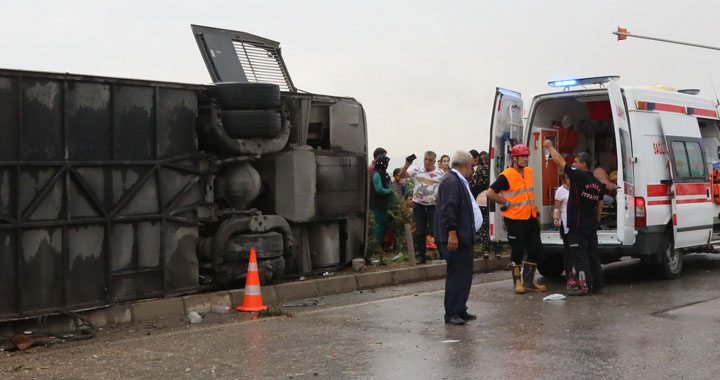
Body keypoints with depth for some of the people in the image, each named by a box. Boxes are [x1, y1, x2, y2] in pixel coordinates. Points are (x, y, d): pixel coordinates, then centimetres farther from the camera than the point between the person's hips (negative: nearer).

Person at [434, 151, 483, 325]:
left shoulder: (459, 181, 18)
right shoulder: (451, 181, -15)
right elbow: (448, 209, -22)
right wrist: (452, 234, -26)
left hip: (463, 237, 11)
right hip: (454, 238, -11)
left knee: (464, 275, 13)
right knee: (456, 275, -7)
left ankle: (460, 310, 20)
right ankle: (451, 313, -2)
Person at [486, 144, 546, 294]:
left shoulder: (529, 172, 11)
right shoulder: (506, 176, -14)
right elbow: (490, 193, -17)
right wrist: (507, 203, -11)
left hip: (531, 218, 8)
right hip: (515, 220, -7)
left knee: (536, 250, 9)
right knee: (517, 252, 0)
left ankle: (528, 281, 20)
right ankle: (517, 282, 13)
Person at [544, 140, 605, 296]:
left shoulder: (579, 176, -12)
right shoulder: (597, 183, 13)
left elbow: (559, 161, -10)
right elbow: (600, 205, 19)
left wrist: (550, 146, 2)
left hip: (578, 225, -8)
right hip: (591, 225, 8)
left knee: (580, 255, -6)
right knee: (593, 254, 13)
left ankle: (584, 286, -7)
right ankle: (597, 284, 18)